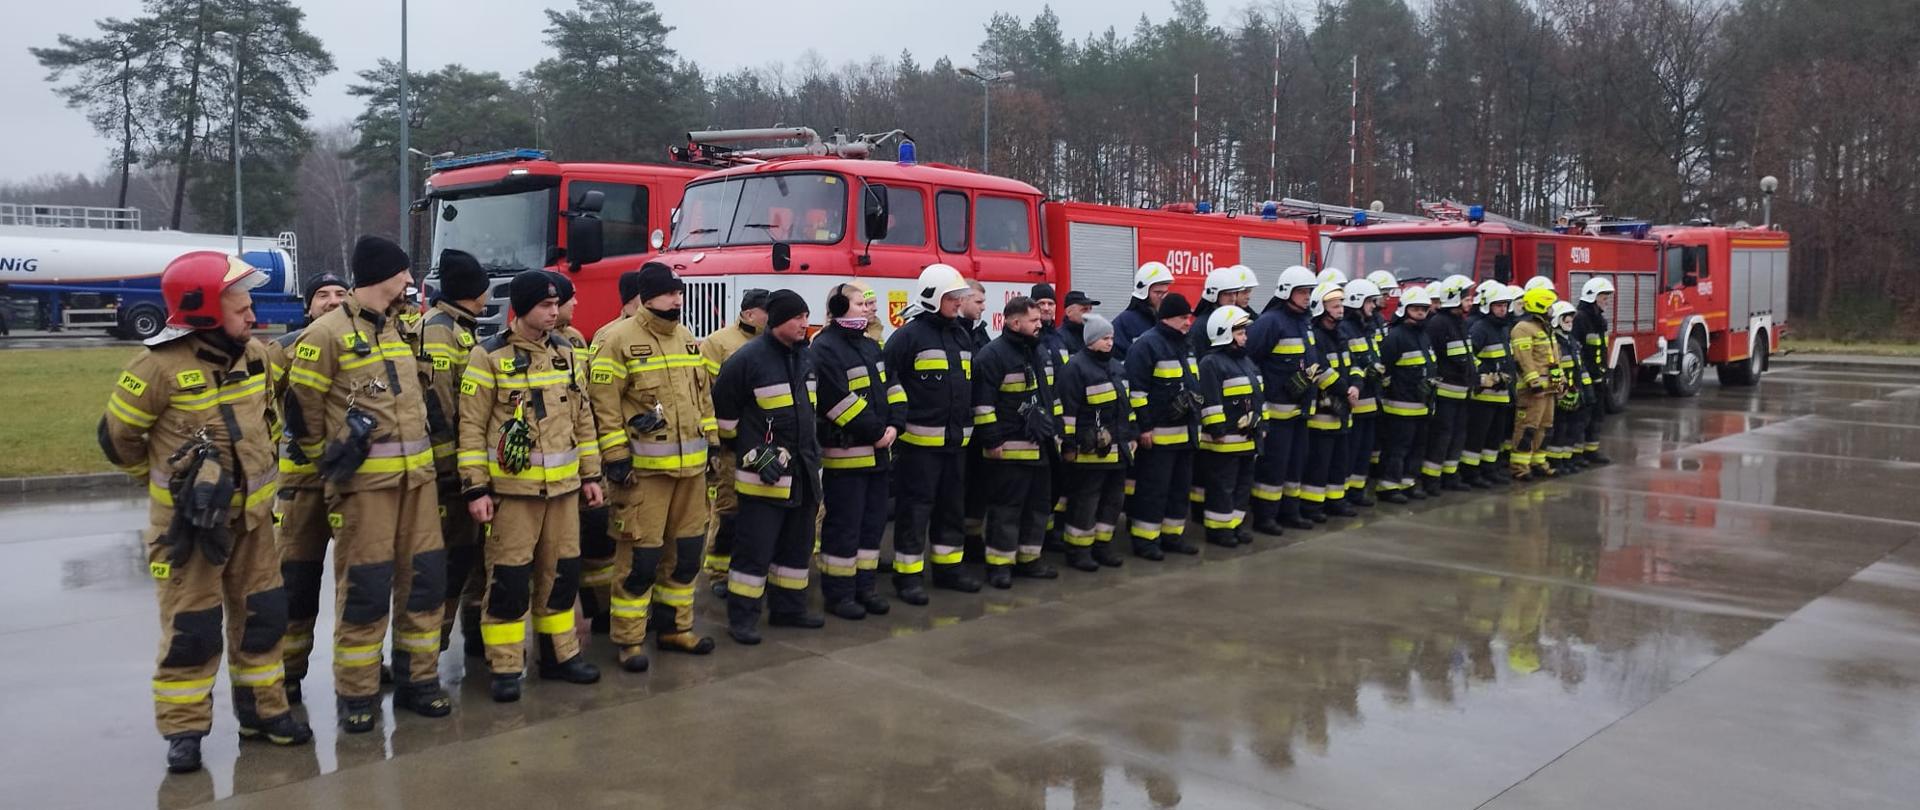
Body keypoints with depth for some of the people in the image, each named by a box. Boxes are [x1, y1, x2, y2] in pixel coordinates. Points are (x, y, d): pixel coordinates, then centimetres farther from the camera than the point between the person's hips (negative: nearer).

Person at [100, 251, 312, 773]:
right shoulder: (161, 367, -20)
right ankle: (183, 729, 15)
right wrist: (165, 478, 7)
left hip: (250, 513, 6)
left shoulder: (255, 355, 0)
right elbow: (118, 437, -7)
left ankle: (263, 711, 26)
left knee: (263, 613, 12)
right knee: (190, 627, 1)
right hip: (189, 517, -6)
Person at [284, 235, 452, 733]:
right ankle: (356, 695, 9)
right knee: (365, 587, -3)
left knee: (425, 578, 8)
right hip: (364, 479, -7)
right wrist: (330, 461, -1)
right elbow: (301, 410, -4)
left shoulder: (402, 328, 15)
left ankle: (417, 679, 20)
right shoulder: (328, 334, -7)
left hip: (417, 475, 7)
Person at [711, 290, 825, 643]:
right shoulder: (748, 358, -14)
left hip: (802, 471, 8)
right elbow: (722, 406, -9)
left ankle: (789, 608, 28)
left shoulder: (805, 356, 10)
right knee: (755, 547, -4)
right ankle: (742, 616, 6)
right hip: (763, 473, -8)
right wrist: (748, 448, -1)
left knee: (798, 544, 15)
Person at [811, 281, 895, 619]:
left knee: (873, 522, 13)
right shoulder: (825, 348, -13)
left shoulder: (871, 346, 15)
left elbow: (890, 388, 14)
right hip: (844, 453, -9)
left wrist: (893, 426, -3)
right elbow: (839, 401, -20)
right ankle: (837, 593, 8)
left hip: (878, 452, 9)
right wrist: (876, 432, -16)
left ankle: (864, 585, 23)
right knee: (843, 526, -2)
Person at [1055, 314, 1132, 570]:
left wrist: (1130, 436, 21)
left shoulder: (1116, 366, 14)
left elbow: (1126, 404, 23)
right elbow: (1068, 410, -16)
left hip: (1118, 449, 8)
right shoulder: (1076, 367, -13)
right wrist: (1069, 445, -17)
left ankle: (1102, 544, 25)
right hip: (1090, 451, -8)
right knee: (1085, 501, -2)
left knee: (1113, 499, 13)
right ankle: (1078, 549, 8)